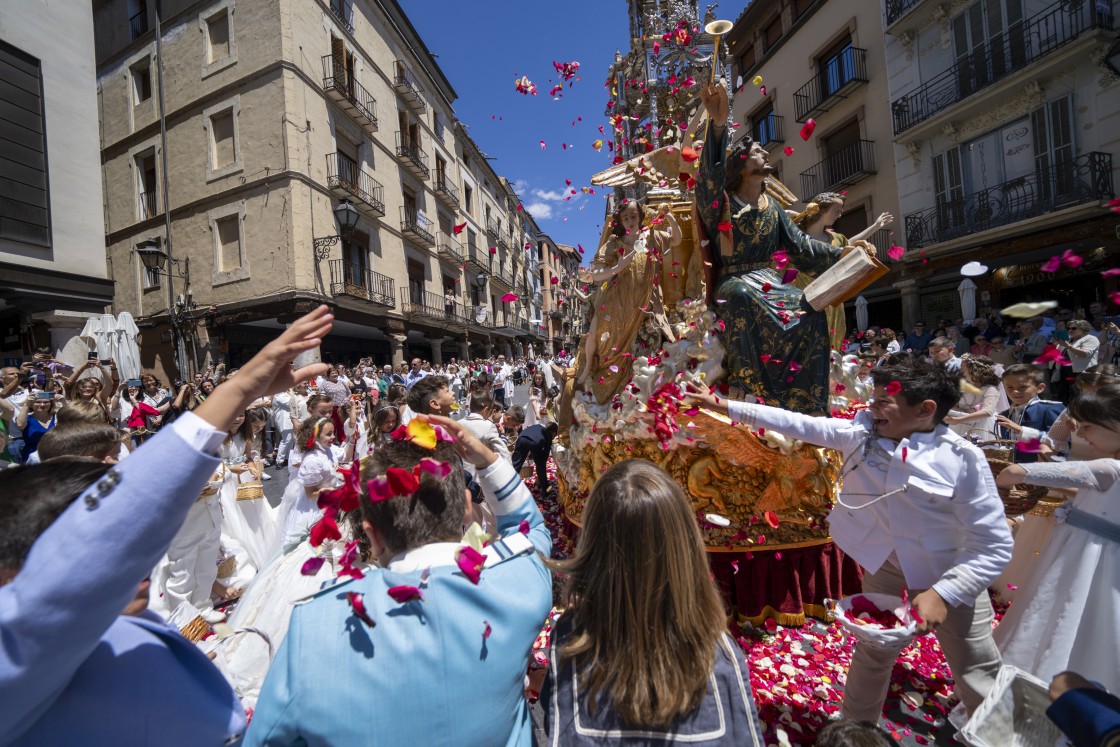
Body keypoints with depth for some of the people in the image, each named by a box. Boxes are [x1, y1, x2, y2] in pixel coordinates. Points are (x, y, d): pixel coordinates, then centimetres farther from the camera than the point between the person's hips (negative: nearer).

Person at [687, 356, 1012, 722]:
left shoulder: (963, 460, -26)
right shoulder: (861, 431, -17)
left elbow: (994, 546, -20)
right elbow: (796, 424, -16)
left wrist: (943, 594, -28)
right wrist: (721, 404, -18)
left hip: (950, 575, -3)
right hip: (883, 562, 3)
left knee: (978, 677, 11)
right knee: (872, 654, 20)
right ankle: (855, 729, 44)